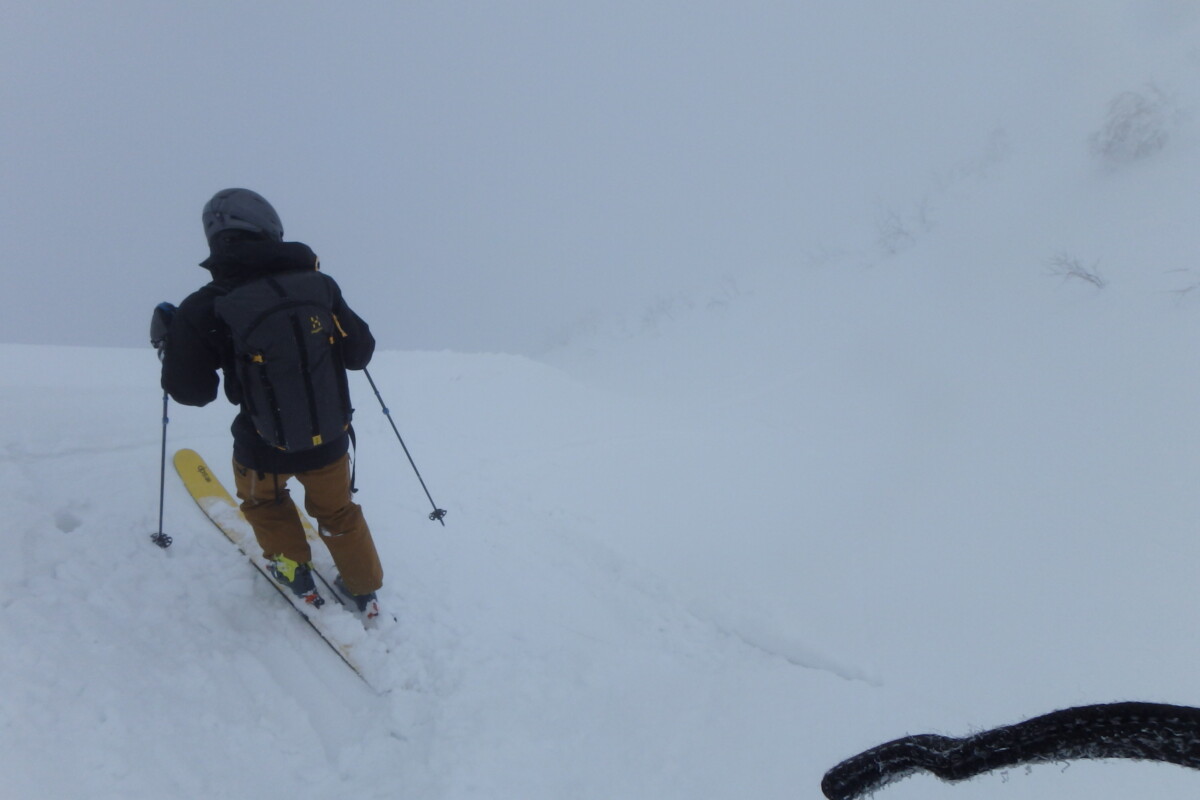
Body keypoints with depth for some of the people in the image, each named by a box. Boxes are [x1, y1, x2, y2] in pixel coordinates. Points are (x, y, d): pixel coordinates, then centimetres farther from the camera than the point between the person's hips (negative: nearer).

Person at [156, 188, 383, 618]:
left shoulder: (204, 308, -14)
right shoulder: (319, 284, -10)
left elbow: (190, 390, -6)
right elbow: (359, 353, 1)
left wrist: (171, 341, 11)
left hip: (264, 450, -2)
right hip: (330, 442, 2)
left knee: (261, 497, 34)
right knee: (336, 510, 29)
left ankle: (294, 570, 42)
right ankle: (364, 590, 42)